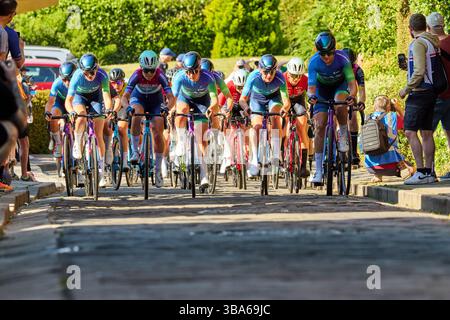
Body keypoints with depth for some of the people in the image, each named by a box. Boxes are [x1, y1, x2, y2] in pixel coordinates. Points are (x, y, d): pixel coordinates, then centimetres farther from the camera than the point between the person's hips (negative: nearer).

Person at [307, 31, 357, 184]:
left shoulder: (342, 58, -30)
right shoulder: (314, 62, -28)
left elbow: (352, 81, -32)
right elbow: (311, 86, -31)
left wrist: (352, 95, -53)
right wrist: (311, 96, -54)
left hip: (340, 85, -1)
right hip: (322, 88, 1)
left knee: (340, 106, -37)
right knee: (320, 126, -10)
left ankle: (343, 134, -5)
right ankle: (318, 171, -7)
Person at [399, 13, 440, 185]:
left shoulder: (418, 44, -14)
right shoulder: (433, 42, 14)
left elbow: (419, 72, -21)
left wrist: (406, 89, -11)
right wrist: (408, 66, 26)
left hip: (419, 92, -10)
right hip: (431, 92, 10)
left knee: (410, 132, -11)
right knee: (427, 133, 10)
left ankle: (421, 172, -16)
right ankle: (430, 172, 11)